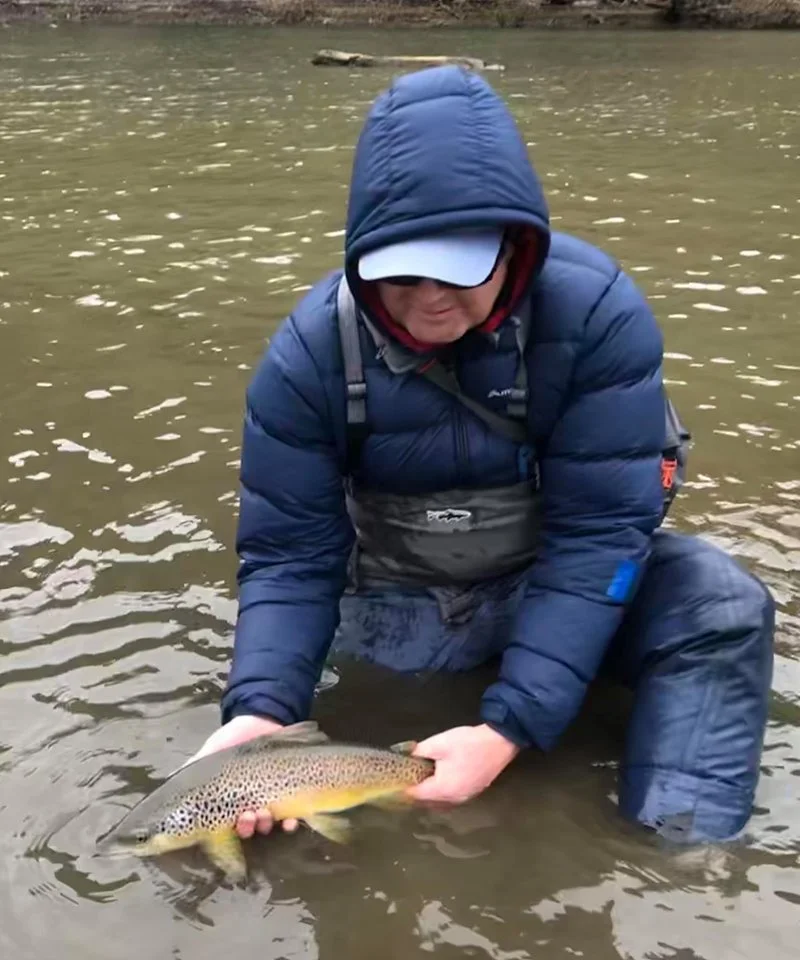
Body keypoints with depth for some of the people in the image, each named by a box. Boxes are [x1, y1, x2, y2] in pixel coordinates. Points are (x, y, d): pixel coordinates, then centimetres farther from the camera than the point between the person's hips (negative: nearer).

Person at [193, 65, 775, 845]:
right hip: (398, 605, 2)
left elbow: (601, 530, -26)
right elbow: (286, 555, -15)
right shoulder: (309, 353, -20)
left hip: (563, 578, -1)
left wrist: (508, 727, -34)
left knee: (722, 608, -27)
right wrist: (263, 710, -34)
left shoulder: (597, 313, -25)